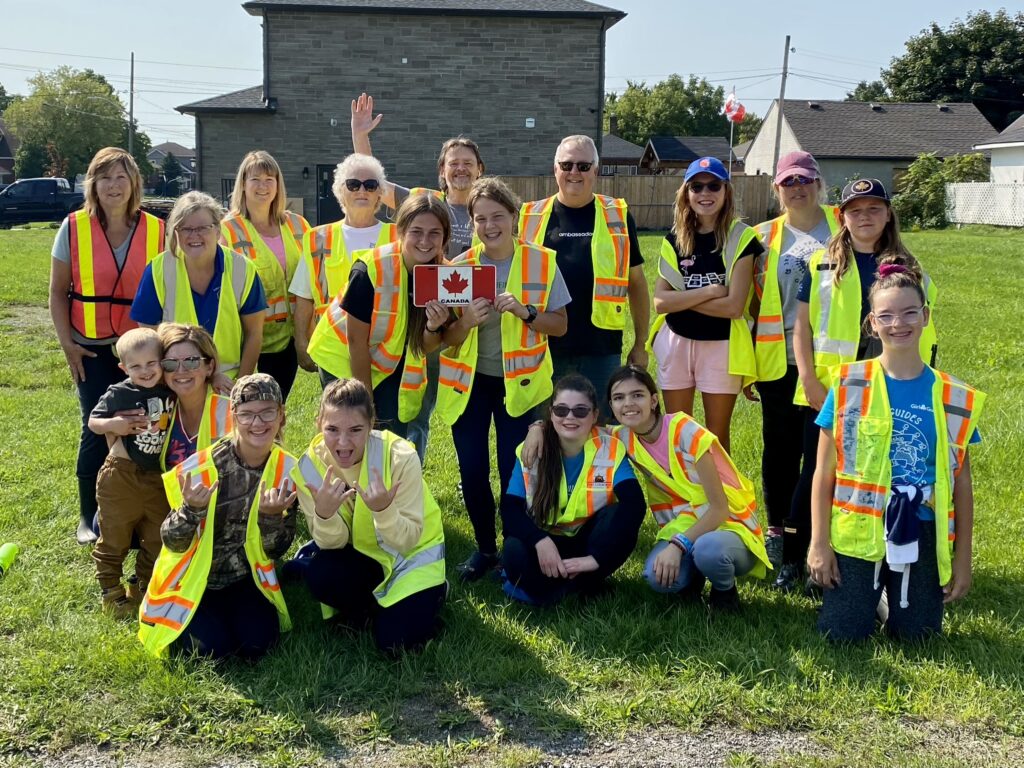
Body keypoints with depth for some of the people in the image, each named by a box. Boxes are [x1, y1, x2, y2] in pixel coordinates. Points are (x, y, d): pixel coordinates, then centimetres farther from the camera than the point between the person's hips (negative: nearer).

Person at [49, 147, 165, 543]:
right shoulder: (74, 228, -2)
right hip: (93, 348, -1)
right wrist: (67, 344, -3)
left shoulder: (156, 230, -1)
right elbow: (58, 291, 2)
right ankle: (89, 516, 16)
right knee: (97, 428, -1)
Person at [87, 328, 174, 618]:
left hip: (159, 478, 4)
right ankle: (110, 591, 23)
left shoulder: (172, 393, -2)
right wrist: (116, 424, -21)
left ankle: (143, 588, 31)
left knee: (156, 539, 14)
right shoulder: (118, 394, -11)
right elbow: (93, 421, -2)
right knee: (114, 538, 9)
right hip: (121, 476, -3)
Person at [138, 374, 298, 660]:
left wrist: (272, 516, -28)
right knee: (214, 646, -20)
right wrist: (191, 510, -35)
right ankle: (182, 619, 13)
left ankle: (224, 611, 13)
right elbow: (172, 543, -14)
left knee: (257, 641, -19)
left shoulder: (287, 471, -10)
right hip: (193, 578, -2)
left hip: (244, 579, 2)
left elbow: (276, 551, -7)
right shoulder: (203, 467, -20)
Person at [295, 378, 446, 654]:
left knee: (394, 641, -17)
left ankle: (428, 594, 14)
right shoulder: (310, 466, -20)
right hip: (361, 552, 3)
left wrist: (384, 510, -44)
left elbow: (407, 540, -23)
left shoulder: (400, 457, -29)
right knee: (319, 577, -27)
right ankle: (371, 605, 4)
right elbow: (332, 543, -14)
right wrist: (324, 514, -37)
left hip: (413, 551, -3)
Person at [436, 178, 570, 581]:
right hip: (469, 381, 1)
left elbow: (560, 324, -3)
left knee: (514, 472, -1)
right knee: (472, 471, 3)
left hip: (519, 381, -1)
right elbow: (445, 339, -2)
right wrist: (466, 323, -24)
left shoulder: (542, 262, -6)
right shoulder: (459, 265, -4)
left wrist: (524, 311, -22)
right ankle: (484, 547, 26)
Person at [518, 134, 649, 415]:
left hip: (601, 350, -1)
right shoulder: (531, 218, 5)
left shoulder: (617, 217, 4)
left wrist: (640, 343, 8)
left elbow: (636, 281, 9)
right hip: (543, 349, 1)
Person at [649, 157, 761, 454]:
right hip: (676, 342, 4)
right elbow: (660, 301, -6)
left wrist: (681, 298, -11)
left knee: (716, 435, 8)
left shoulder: (741, 238, -8)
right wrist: (709, 291, -16)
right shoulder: (675, 239, 4)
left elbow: (733, 306, -16)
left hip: (721, 345, -3)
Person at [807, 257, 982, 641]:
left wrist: (962, 559, 6)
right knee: (842, 635, -2)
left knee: (916, 636, 6)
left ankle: (896, 593, 38)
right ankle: (867, 593, 31)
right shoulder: (849, 385, -5)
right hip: (857, 531, -1)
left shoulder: (954, 399, 0)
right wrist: (819, 543, -6)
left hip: (921, 537, 2)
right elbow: (824, 473, -2)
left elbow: (961, 485, 6)